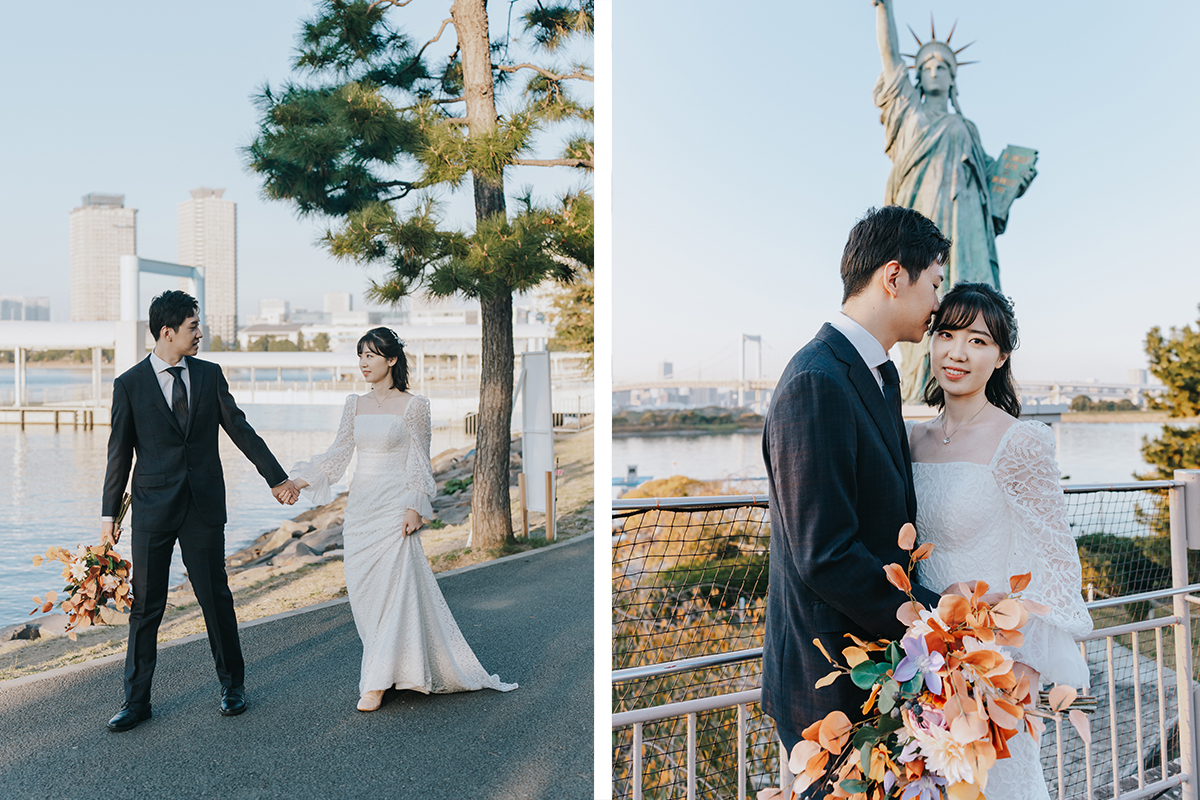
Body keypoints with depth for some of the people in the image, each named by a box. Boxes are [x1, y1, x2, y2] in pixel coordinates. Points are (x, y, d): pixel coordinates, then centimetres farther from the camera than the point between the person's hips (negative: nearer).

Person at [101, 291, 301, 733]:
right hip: (153, 509, -1)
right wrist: (109, 513, 4)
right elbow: (120, 453, 3)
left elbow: (240, 430, 9)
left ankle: (232, 684, 23)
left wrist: (277, 477, 8)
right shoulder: (129, 384, -1)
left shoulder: (210, 374, 5)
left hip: (204, 506, 2)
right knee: (146, 605, 4)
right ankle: (137, 700, 16)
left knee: (216, 598, 7)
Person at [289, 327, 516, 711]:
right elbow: (339, 451, 10)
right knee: (363, 590, 6)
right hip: (360, 504, 6)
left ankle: (376, 682, -2)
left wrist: (414, 508, -12)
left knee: (391, 588, -8)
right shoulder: (355, 405, 11)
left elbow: (419, 462, -4)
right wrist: (300, 479, -1)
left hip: (394, 506, -6)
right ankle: (389, 665, 21)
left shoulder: (413, 406, -4)